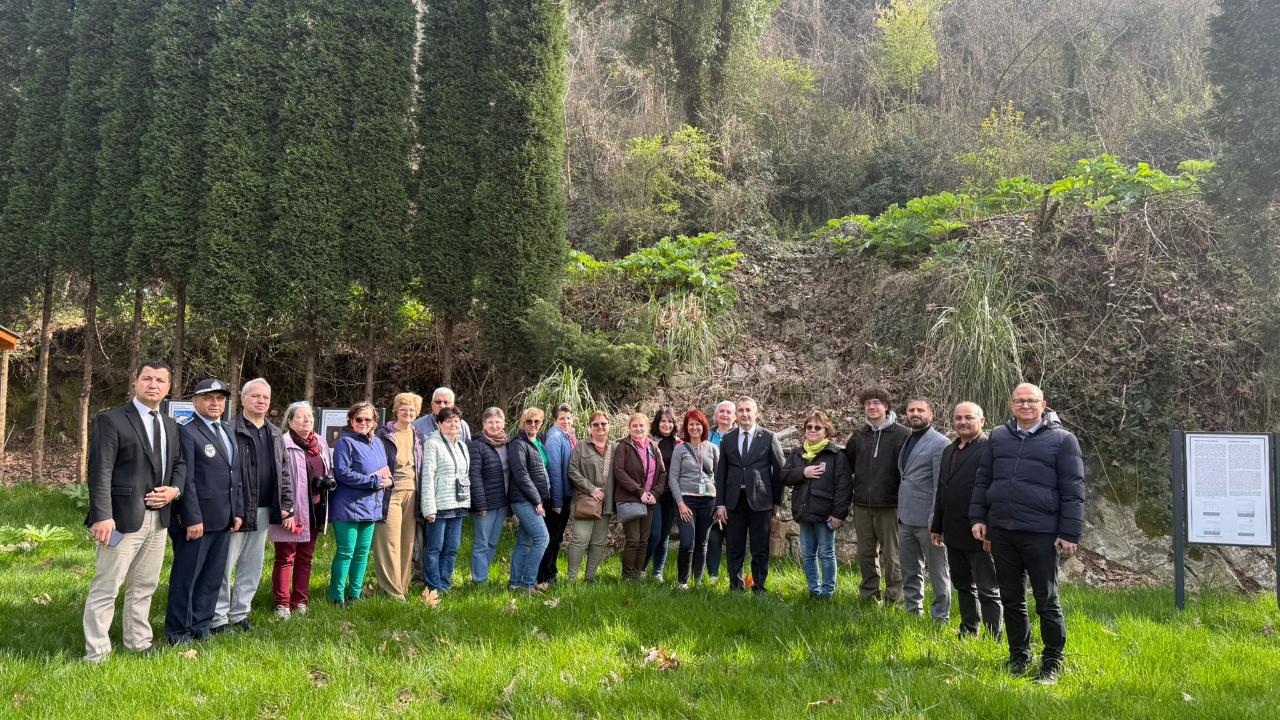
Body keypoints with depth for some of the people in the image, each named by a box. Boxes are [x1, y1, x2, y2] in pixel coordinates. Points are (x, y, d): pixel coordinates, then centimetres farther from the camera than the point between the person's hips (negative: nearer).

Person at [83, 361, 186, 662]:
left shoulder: (170, 425, 14)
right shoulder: (111, 419, -6)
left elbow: (179, 464, 20)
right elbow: (100, 471, -13)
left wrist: (174, 490, -2)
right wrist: (102, 516, -22)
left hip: (158, 518, 7)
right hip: (123, 517, -6)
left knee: (144, 587, 16)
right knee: (105, 589, -1)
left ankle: (139, 643, 27)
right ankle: (96, 655, 7)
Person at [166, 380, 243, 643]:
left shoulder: (227, 431, 15)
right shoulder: (187, 432, -10)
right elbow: (186, 480, -15)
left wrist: (237, 511, 12)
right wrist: (193, 519, -18)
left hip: (223, 521, 8)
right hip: (197, 519, -7)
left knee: (212, 577, 13)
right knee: (186, 577, 4)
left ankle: (200, 626, 24)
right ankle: (178, 632, 15)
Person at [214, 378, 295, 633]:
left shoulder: (275, 435, 14)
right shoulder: (230, 431, -9)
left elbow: (284, 474, 17)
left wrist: (287, 508, 11)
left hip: (263, 512, 7)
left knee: (253, 566, 14)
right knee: (224, 566, 0)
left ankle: (240, 614, 25)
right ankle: (218, 618, 10)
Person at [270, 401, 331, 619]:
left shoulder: (320, 442, 11)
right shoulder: (284, 444, -12)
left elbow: (330, 470, 23)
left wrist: (328, 481, 1)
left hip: (314, 510, 7)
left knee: (305, 558, 14)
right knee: (285, 558, 1)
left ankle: (300, 601, 24)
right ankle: (282, 604, 9)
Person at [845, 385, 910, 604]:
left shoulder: (902, 435, -4)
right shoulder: (858, 435, 9)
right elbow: (847, 465, 16)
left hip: (890, 504, -4)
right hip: (862, 505, 5)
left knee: (891, 554, 4)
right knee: (866, 553, 13)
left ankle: (894, 598, 14)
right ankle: (868, 595, 24)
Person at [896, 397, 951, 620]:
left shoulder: (939, 443, -10)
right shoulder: (908, 441, 14)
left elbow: (941, 485, -15)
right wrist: (900, 513, 11)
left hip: (927, 520, -8)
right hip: (905, 519, 8)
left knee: (938, 572, 4)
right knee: (910, 572, 17)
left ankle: (940, 618, 13)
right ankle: (913, 611, 30)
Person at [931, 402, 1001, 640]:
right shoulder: (949, 451, 15)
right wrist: (937, 527, 19)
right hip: (954, 535, 8)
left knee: (988, 591, 2)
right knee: (963, 586, 18)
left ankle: (993, 638, 10)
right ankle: (968, 632, 29)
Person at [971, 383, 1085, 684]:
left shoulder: (1062, 439, -1)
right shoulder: (998, 436, 12)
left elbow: (1073, 491, -4)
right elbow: (982, 480, 16)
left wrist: (1069, 534, -9)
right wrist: (978, 518, 8)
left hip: (1040, 534, -4)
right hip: (1001, 532, 4)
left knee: (1047, 601, 4)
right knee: (1011, 599, 13)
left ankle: (1053, 660, 19)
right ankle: (1019, 655, 27)